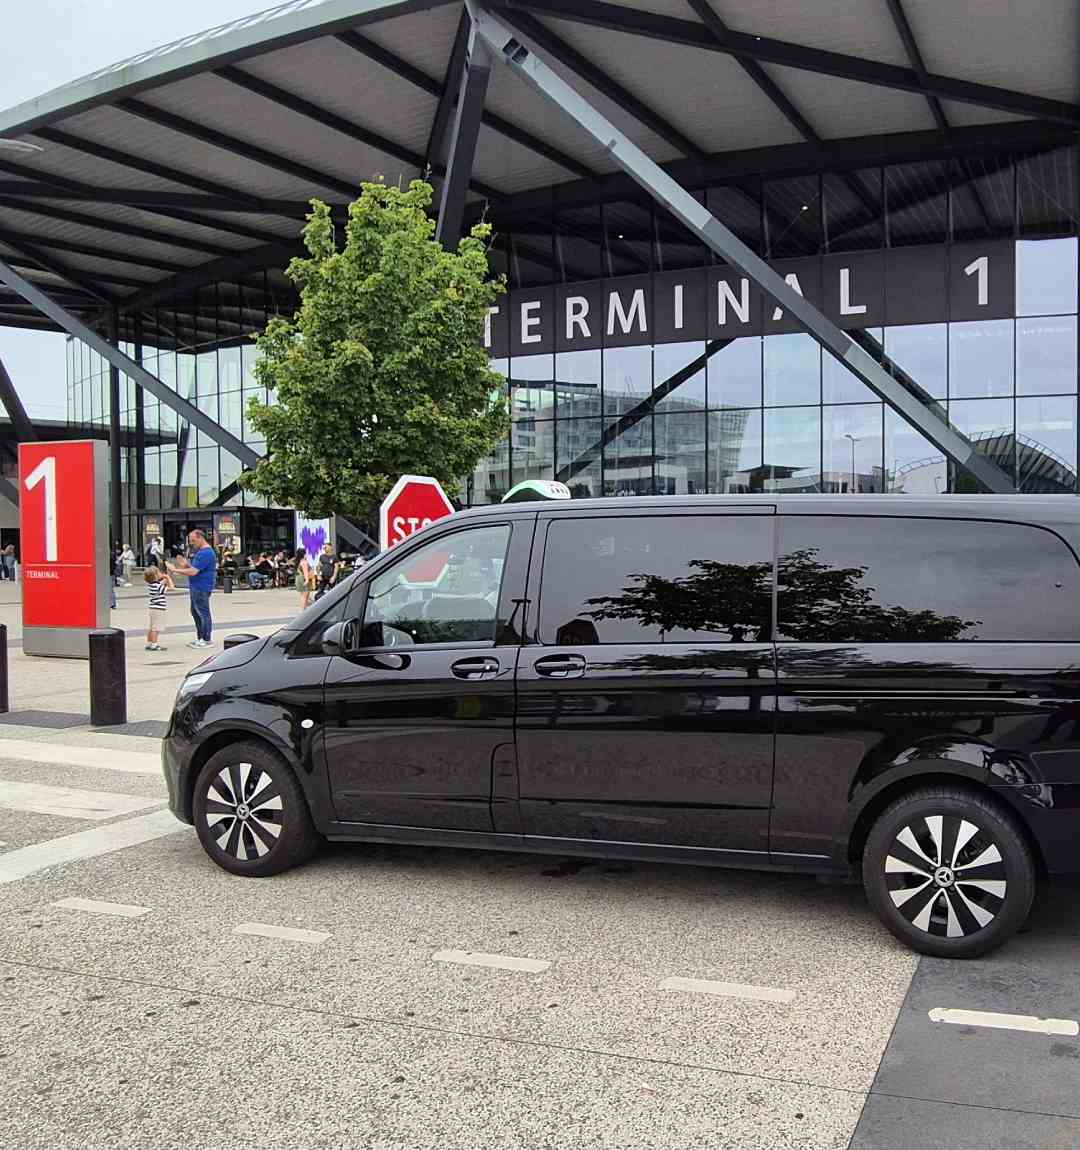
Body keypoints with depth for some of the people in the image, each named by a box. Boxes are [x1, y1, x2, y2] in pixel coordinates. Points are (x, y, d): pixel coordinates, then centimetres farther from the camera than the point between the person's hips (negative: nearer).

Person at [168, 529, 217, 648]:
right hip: (195, 587, 11)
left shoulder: (205, 553, -19)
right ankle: (200, 638, 23)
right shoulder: (200, 551, 16)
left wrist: (175, 570, -17)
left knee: (203, 613, -4)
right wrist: (186, 565, 4)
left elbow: (193, 571, -24)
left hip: (201, 588, -11)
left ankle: (206, 640, 3)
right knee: (195, 612, 15)